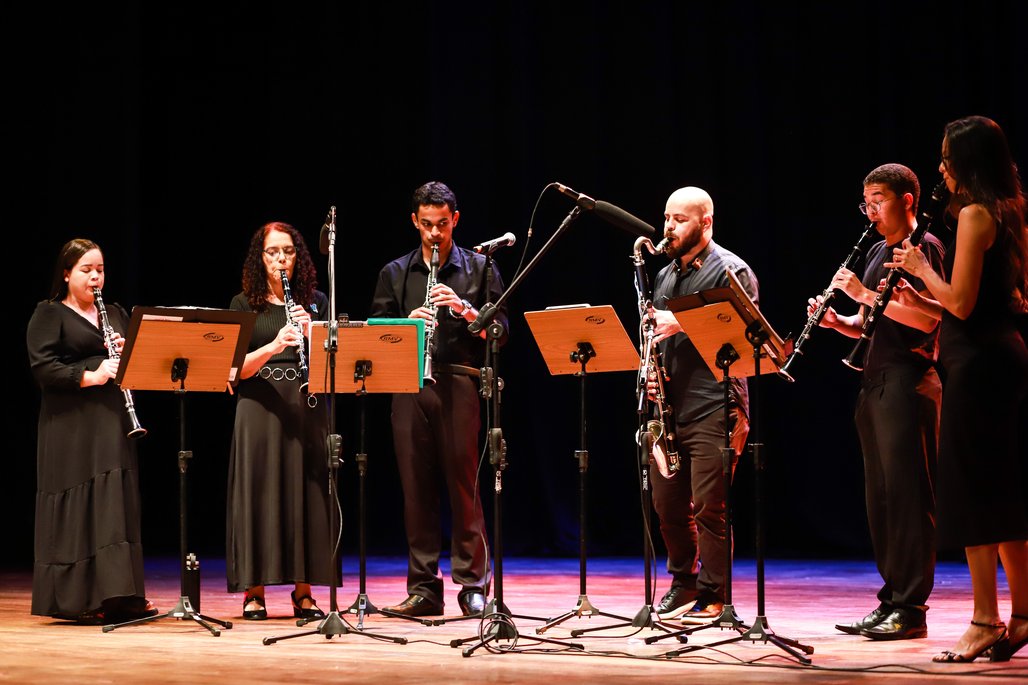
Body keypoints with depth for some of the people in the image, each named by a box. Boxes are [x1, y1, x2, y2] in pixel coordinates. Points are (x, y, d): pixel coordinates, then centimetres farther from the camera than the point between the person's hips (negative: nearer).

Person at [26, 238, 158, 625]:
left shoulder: (116, 314, 18)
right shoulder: (48, 314, 1)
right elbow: (42, 366, -10)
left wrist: (127, 353, -4)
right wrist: (89, 376, -21)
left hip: (112, 421, 5)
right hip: (70, 423, -5)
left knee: (117, 505, 3)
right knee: (77, 507, -6)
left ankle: (121, 596, 6)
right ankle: (79, 599, -2)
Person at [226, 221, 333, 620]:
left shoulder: (316, 302, 10)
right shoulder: (244, 305, 4)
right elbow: (237, 367, -6)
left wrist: (311, 332, -14)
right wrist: (273, 347, -22)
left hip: (305, 409, 2)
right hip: (261, 409, -2)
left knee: (306, 495, 1)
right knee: (259, 494, -2)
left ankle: (304, 593, 7)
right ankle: (254, 592, 3)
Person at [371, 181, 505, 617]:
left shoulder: (479, 268, 10)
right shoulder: (395, 273, 16)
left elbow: (500, 331, 5)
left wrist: (464, 309, -11)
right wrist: (408, 322, -8)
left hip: (459, 384, -2)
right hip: (409, 388, 2)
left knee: (463, 483, -4)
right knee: (416, 486, 2)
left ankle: (473, 585, 1)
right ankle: (423, 589, 8)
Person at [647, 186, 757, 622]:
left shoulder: (732, 271, -4)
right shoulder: (666, 276, 20)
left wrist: (683, 323, -19)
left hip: (713, 409, -7)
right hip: (669, 406, 7)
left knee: (709, 506, -6)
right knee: (667, 503, 11)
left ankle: (711, 595, 2)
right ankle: (683, 581, 27)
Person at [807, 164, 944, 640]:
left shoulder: (924, 247, -6)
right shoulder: (877, 253, 20)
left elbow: (925, 318, -18)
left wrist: (865, 294, -17)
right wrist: (837, 321, 4)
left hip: (909, 382, -9)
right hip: (875, 382, 9)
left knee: (907, 494, -8)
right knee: (880, 498, 9)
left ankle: (911, 609, -6)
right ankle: (890, 601, 14)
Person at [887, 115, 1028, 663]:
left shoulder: (974, 214, -13)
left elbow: (962, 303, -19)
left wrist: (920, 267, -4)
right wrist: (921, 302, 14)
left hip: (977, 363, -10)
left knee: (971, 492, -5)